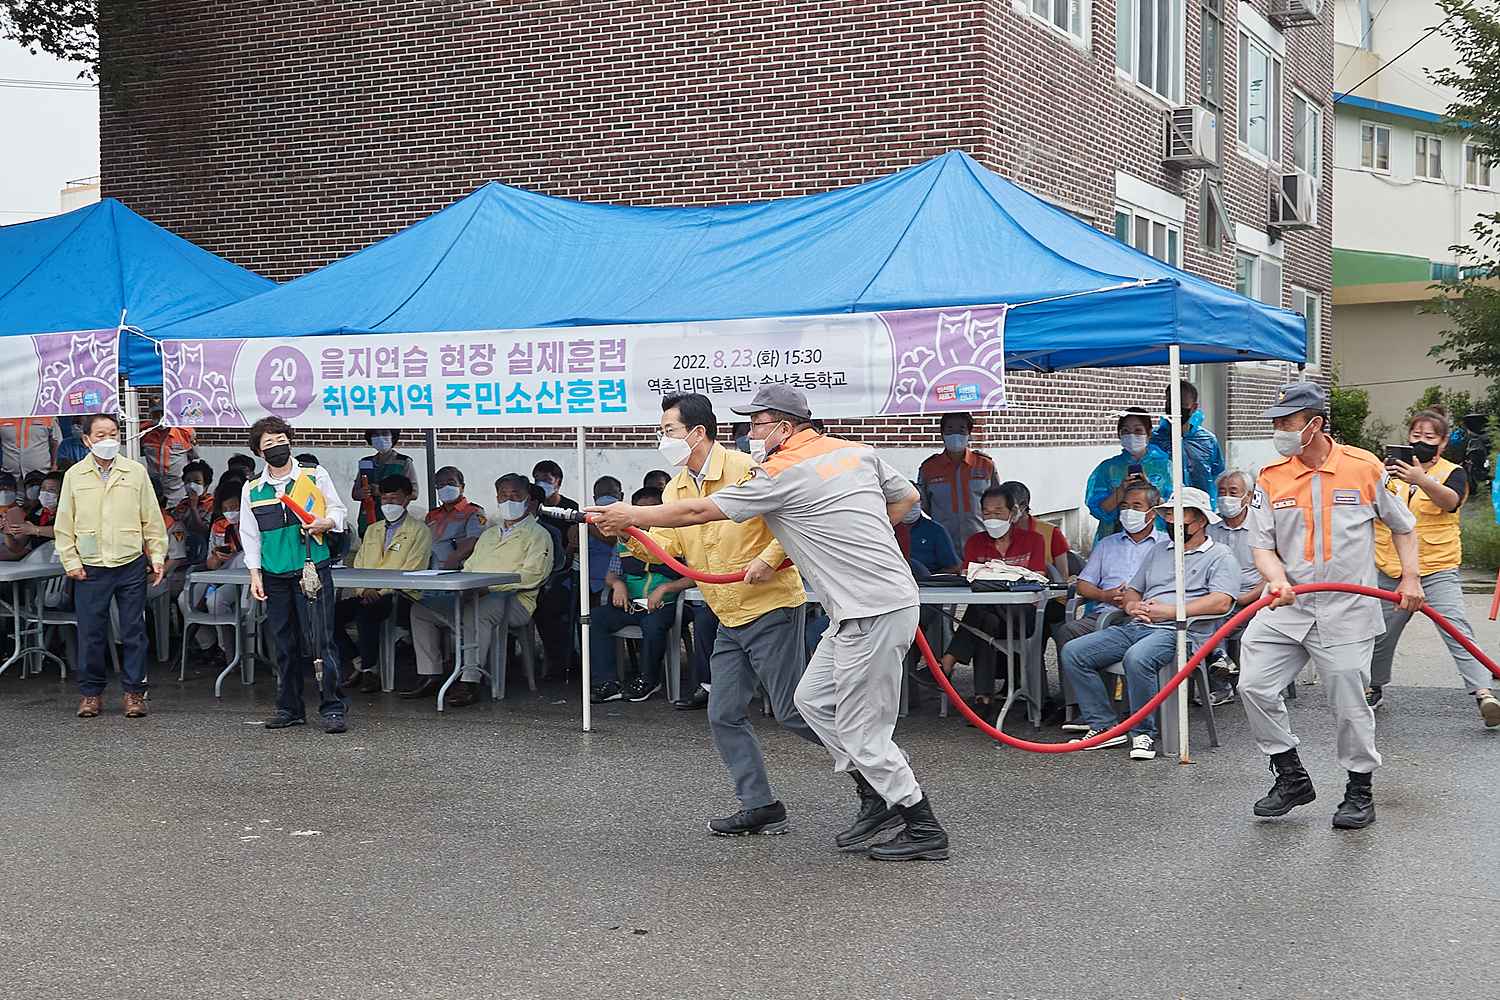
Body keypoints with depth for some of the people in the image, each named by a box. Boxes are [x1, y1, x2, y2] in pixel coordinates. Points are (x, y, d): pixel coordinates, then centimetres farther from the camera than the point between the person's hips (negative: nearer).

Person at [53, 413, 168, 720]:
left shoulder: (136, 472, 3)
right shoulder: (74, 475, 5)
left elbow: (152, 519, 6)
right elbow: (64, 524, 7)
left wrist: (158, 556, 3)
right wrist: (70, 561, 1)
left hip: (131, 565, 0)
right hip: (90, 568, 0)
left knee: (134, 633, 4)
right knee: (90, 633, 4)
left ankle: (134, 691, 13)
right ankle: (91, 692, 18)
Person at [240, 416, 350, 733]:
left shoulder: (315, 476, 4)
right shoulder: (252, 489, 10)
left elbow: (339, 510, 10)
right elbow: (250, 535, 13)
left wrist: (325, 523, -12)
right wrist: (255, 574, 5)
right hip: (275, 576, 3)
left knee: (321, 640, -8)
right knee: (285, 644, 8)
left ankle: (333, 707, -3)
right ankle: (290, 708, 19)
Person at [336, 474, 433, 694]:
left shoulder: (419, 531, 3)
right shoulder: (372, 530, 24)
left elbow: (411, 573, -7)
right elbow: (358, 566, 15)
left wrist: (381, 590, -17)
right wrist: (365, 589, -6)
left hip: (401, 596, -6)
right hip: (367, 595, 6)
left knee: (366, 612, -35)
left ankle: (370, 669, -20)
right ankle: (354, 661, -4)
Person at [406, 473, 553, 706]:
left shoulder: (537, 534, 6)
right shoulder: (489, 534, 31)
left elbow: (532, 575, -9)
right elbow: (469, 567, 27)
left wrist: (488, 584, -18)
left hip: (513, 600, -7)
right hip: (472, 598, 8)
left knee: (478, 610, -39)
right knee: (421, 608, -5)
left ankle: (469, 682, -39)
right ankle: (430, 676, -7)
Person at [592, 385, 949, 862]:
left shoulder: (782, 474, -12)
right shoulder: (858, 452, 10)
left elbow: (698, 511, -5)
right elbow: (906, 499, 22)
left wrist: (633, 515, 7)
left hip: (872, 614, -10)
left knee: (862, 732, -1)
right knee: (813, 699, 16)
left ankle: (924, 830, 9)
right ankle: (878, 797, 21)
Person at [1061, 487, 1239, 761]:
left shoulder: (1220, 556, 6)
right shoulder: (1158, 549, 27)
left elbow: (1221, 602, -10)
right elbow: (1131, 591, 28)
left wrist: (1169, 611, -14)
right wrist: (1132, 605, 2)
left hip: (1179, 631, -7)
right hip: (1136, 626, 7)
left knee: (1137, 658, -39)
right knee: (1073, 652, -11)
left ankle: (1144, 733, -20)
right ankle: (1103, 726, -7)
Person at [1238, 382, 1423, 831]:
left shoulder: (1365, 469, -3)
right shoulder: (1270, 478, 1)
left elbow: (1402, 525, 11)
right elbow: (1262, 546, 0)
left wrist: (1411, 577, 3)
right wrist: (1278, 579, -20)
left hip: (1347, 612, -3)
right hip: (1286, 608, 3)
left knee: (1350, 706, 2)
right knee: (1254, 686, -5)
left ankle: (1360, 791, 24)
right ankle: (1291, 777, 14)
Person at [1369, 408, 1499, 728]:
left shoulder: (1452, 473, -1)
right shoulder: (1394, 469, 7)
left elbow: (1450, 500, -25)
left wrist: (1421, 480, -44)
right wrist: (1381, 479, -24)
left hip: (1437, 570, -3)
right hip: (1390, 570, 3)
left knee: (1457, 630, -17)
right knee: (1381, 633, 12)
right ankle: (1374, 688, 32)